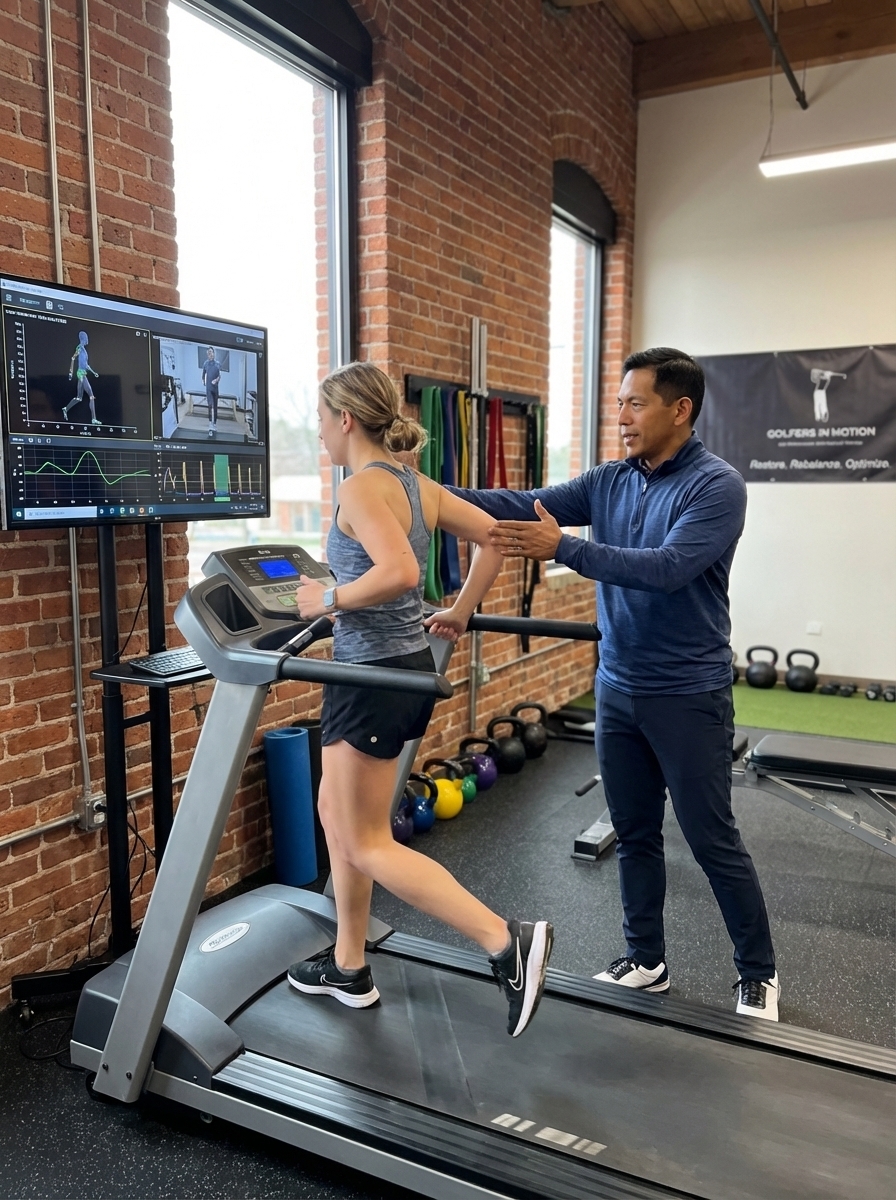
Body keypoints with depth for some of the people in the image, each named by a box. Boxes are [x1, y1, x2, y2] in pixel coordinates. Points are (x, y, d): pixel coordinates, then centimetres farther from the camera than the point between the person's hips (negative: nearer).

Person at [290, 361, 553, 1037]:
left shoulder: (362, 487, -17)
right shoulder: (419, 486, 9)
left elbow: (400, 572, -32)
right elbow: (495, 539, 13)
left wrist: (329, 600, -18)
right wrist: (460, 614, 17)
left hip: (374, 677, -9)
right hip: (409, 668, 9)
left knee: (367, 844, 3)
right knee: (336, 811, 22)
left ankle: (507, 941, -1)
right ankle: (349, 968, 34)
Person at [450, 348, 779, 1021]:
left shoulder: (717, 486, -14)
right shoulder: (610, 482, 5)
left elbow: (668, 568, -28)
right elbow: (526, 507, -3)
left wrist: (563, 549, -36)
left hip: (688, 696, -6)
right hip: (618, 690, 6)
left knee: (713, 841, 6)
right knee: (635, 836, 15)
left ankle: (759, 973, 26)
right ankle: (646, 962, 32)